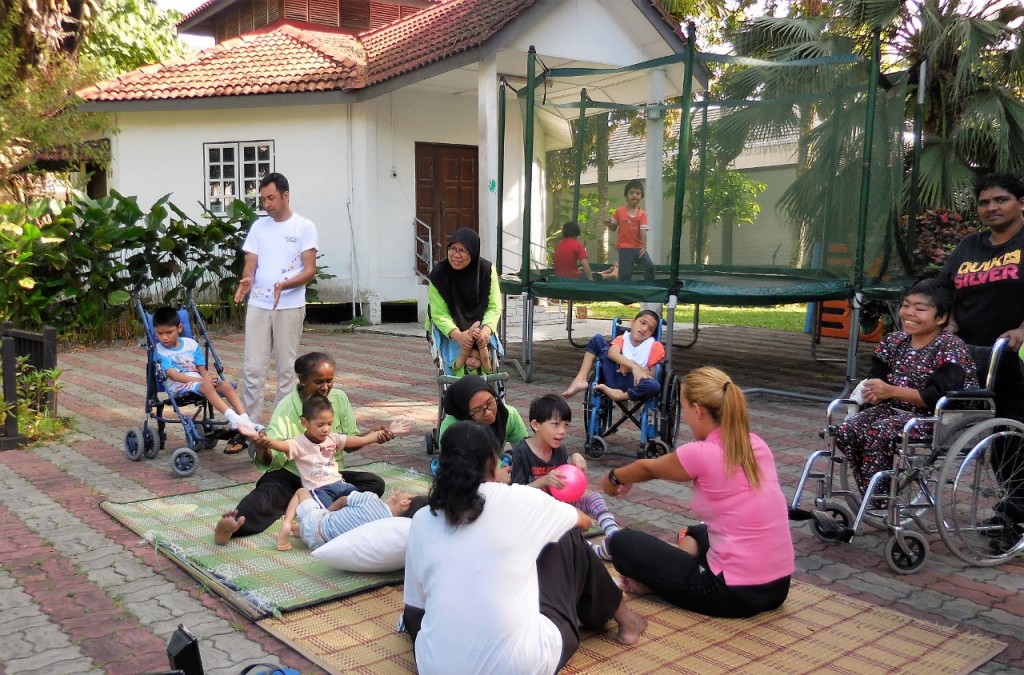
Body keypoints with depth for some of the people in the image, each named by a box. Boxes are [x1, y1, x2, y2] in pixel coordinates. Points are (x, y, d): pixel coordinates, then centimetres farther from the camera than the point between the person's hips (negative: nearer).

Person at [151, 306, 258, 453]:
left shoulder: (191, 344, 13)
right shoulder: (159, 351, -1)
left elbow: (201, 369, 12)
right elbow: (173, 375, -12)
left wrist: (206, 375, -14)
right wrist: (201, 379, -21)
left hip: (199, 380, 5)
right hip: (178, 386, -5)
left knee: (225, 385, -24)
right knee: (206, 386, -35)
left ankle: (246, 422, -34)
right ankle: (233, 419, -49)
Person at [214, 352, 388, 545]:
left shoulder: (339, 398, -1)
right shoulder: (287, 407, -12)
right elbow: (272, 459, -19)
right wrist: (262, 449, -43)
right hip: (292, 476, -4)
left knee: (375, 483, -21)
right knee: (269, 491, -35)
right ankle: (232, 525, -62)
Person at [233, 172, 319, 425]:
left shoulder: (304, 227, -2)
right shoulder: (258, 226, 10)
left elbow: (310, 270, -8)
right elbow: (250, 264, 6)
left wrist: (285, 284, -26)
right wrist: (247, 281, -18)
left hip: (290, 307, -3)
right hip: (258, 305, 3)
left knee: (286, 368, 5)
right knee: (253, 367, 2)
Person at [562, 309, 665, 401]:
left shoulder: (654, 346, 8)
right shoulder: (622, 338, 12)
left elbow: (652, 375, 0)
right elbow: (611, 352, -11)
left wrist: (629, 365, -12)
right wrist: (633, 366, -25)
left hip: (631, 382, -2)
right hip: (613, 376, 2)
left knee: (654, 386, -36)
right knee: (598, 339, -7)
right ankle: (581, 379, -18)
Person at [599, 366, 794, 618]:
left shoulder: (700, 454, -16)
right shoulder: (756, 444, 4)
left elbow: (649, 468, 8)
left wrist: (613, 478, 28)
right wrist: (629, 478, 29)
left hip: (734, 593, -7)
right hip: (778, 586, 7)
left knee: (622, 542, 2)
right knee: (696, 534, 36)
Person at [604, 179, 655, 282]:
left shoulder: (642, 214, -1)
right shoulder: (619, 211, 2)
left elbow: (643, 231, -8)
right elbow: (614, 228, 13)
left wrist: (644, 247, -18)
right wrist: (609, 224, -10)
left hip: (638, 247, 1)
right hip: (624, 248, -1)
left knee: (650, 266, -15)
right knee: (625, 273, -8)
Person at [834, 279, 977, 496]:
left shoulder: (951, 348, -12)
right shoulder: (895, 341, 8)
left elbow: (940, 397, -23)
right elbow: (877, 377, 9)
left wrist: (891, 391, -27)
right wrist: (873, 392, -16)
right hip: (897, 409, 7)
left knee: (880, 432, -32)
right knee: (845, 431, -17)